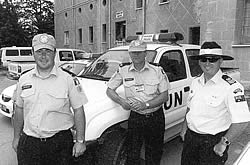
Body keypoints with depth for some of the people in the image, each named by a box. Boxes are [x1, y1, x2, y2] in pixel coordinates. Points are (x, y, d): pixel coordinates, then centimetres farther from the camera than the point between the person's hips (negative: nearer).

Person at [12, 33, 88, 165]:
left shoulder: (68, 80, -7)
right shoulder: (23, 80, 4)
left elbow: (78, 110, -6)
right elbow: (19, 109, 13)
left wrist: (80, 141, -8)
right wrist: (16, 137, 14)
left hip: (60, 142, -3)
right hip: (28, 142, 3)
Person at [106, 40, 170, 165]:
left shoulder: (157, 70, -3)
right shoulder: (123, 70, 0)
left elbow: (165, 96, -4)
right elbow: (109, 90, 5)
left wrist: (146, 105, -19)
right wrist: (121, 101, -15)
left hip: (156, 118, 0)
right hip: (135, 117, 0)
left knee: (154, 154, 14)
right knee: (133, 155, 6)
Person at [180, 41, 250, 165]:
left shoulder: (231, 87, -19)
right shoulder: (196, 82, 3)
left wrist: (223, 143, -19)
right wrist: (185, 128, 13)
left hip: (213, 142, -6)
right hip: (190, 137, 6)